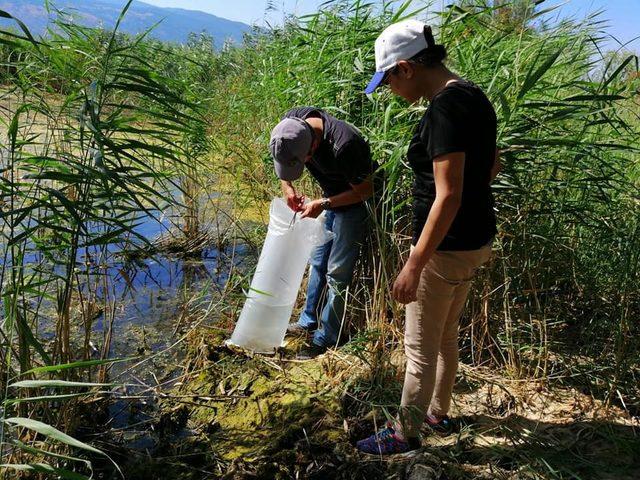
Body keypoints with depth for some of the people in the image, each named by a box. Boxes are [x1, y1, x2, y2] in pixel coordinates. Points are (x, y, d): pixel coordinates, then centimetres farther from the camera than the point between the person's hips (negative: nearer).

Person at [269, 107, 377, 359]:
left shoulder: (344, 146, -39)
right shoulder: (291, 123, -19)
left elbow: (365, 190, -24)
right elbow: (282, 159, 2)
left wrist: (324, 204, -26)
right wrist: (287, 186, -14)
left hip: (354, 203, -7)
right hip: (330, 198, 7)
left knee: (337, 272, -3)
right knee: (317, 262, 16)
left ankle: (325, 338, 9)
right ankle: (310, 320, 31)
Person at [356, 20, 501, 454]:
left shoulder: (445, 108, -23)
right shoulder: (472, 95, 6)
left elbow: (448, 197, -27)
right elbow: (493, 165, 17)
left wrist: (414, 265, -24)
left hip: (448, 247, -10)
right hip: (478, 239, 10)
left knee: (421, 348, 8)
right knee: (446, 336, 24)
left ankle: (406, 432, 25)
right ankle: (438, 412, 41)